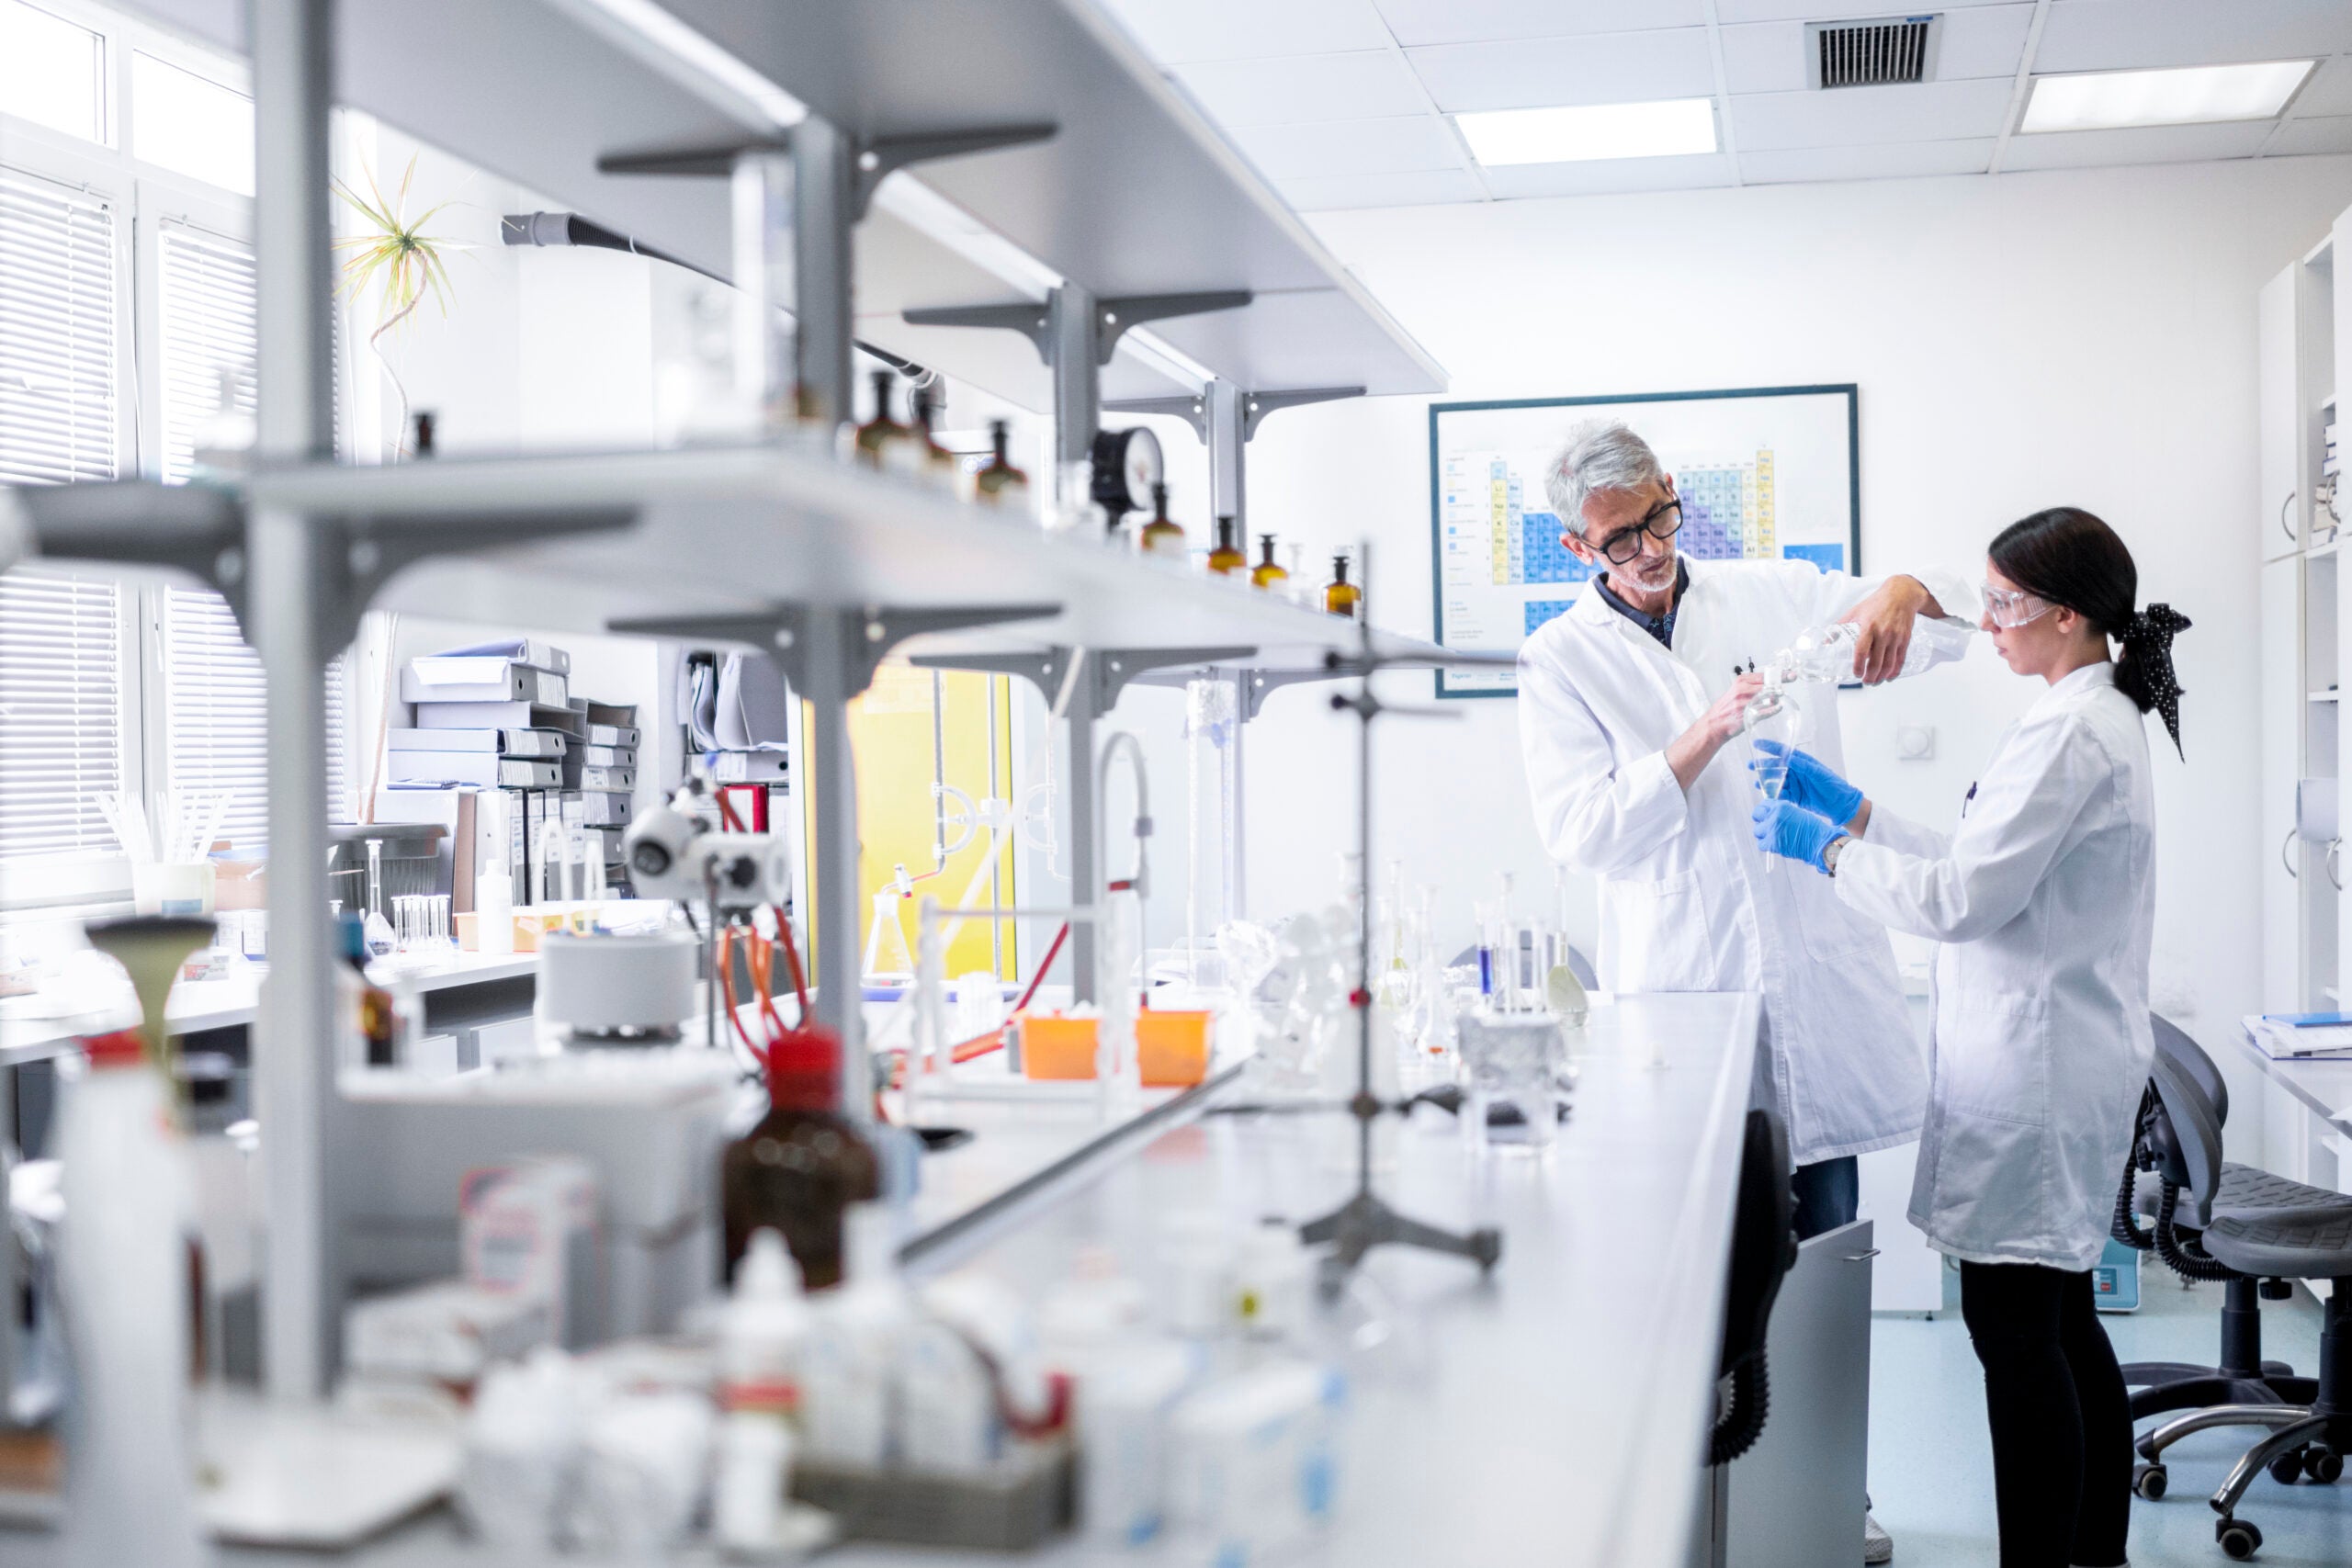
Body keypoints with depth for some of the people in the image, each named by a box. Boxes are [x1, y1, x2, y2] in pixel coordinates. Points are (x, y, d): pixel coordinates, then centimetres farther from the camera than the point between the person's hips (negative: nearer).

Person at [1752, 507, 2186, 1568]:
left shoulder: (2070, 734, -18)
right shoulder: (2096, 719, 15)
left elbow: (1960, 897, -20)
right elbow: (1984, 866, 18)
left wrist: (1825, 846, -9)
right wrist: (1854, 809, 14)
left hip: (2036, 1073, -11)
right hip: (2062, 1069, 11)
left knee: (2017, 1335, -5)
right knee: (2061, 1324, 17)